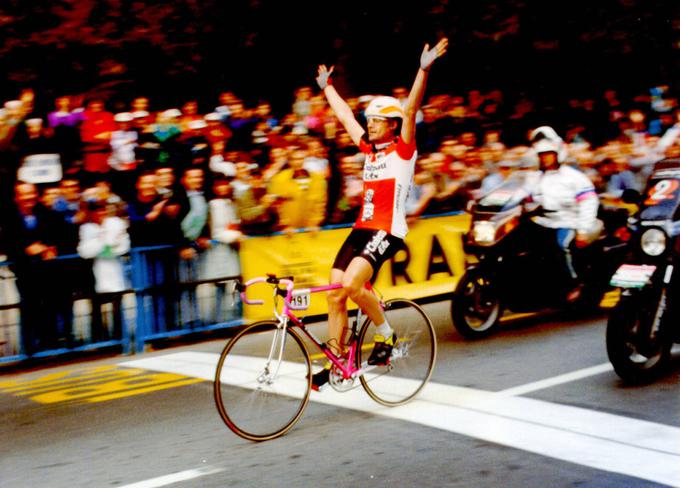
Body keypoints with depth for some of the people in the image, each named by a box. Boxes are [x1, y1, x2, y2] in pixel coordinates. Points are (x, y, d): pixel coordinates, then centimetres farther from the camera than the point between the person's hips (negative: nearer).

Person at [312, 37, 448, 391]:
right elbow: (344, 115, 26)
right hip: (361, 229, 8)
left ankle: (386, 335, -4)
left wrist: (423, 70, -27)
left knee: (352, 284, -27)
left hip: (387, 232, -8)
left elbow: (411, 111, -17)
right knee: (335, 293, 1)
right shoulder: (369, 150, 15)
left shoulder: (402, 150, -3)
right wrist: (327, 86, 35)